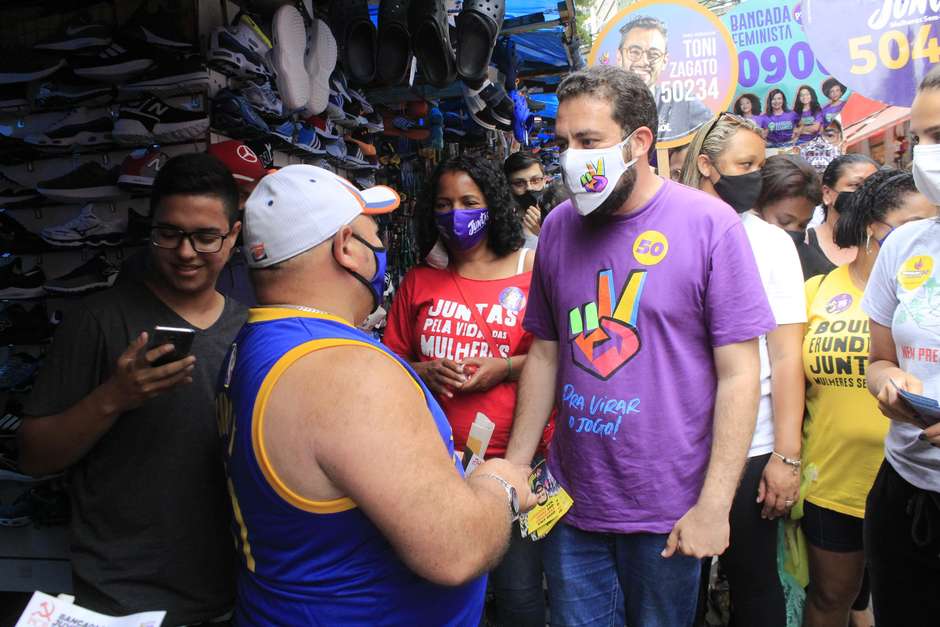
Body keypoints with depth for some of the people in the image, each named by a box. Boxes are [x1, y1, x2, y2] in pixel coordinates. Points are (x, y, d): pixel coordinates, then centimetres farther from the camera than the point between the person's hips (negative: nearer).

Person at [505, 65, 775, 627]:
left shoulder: (709, 224, -12)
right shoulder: (558, 228, 1)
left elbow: (739, 373, -11)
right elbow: (546, 354, 8)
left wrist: (714, 505, -13)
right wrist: (515, 465, 4)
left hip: (669, 508, -3)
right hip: (570, 501, 4)